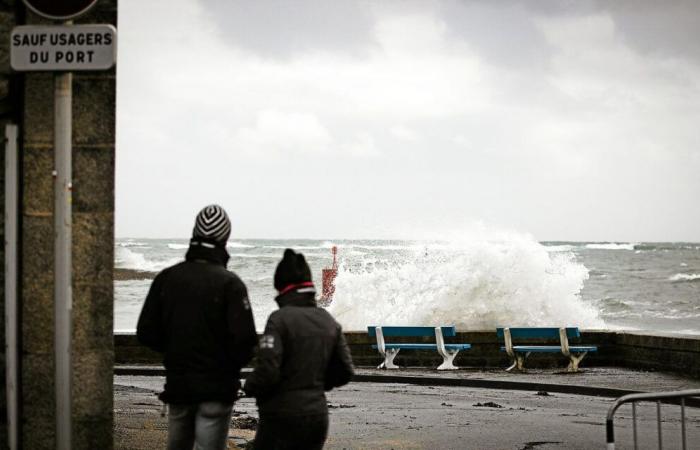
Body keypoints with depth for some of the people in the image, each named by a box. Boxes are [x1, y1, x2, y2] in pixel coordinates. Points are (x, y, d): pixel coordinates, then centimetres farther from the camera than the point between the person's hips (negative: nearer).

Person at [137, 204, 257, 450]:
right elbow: (245, 338, -19)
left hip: (177, 384, 4)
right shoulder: (230, 283, -13)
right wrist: (233, 365, 1)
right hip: (216, 387, -4)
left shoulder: (166, 278, 1)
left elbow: (146, 332, 1)